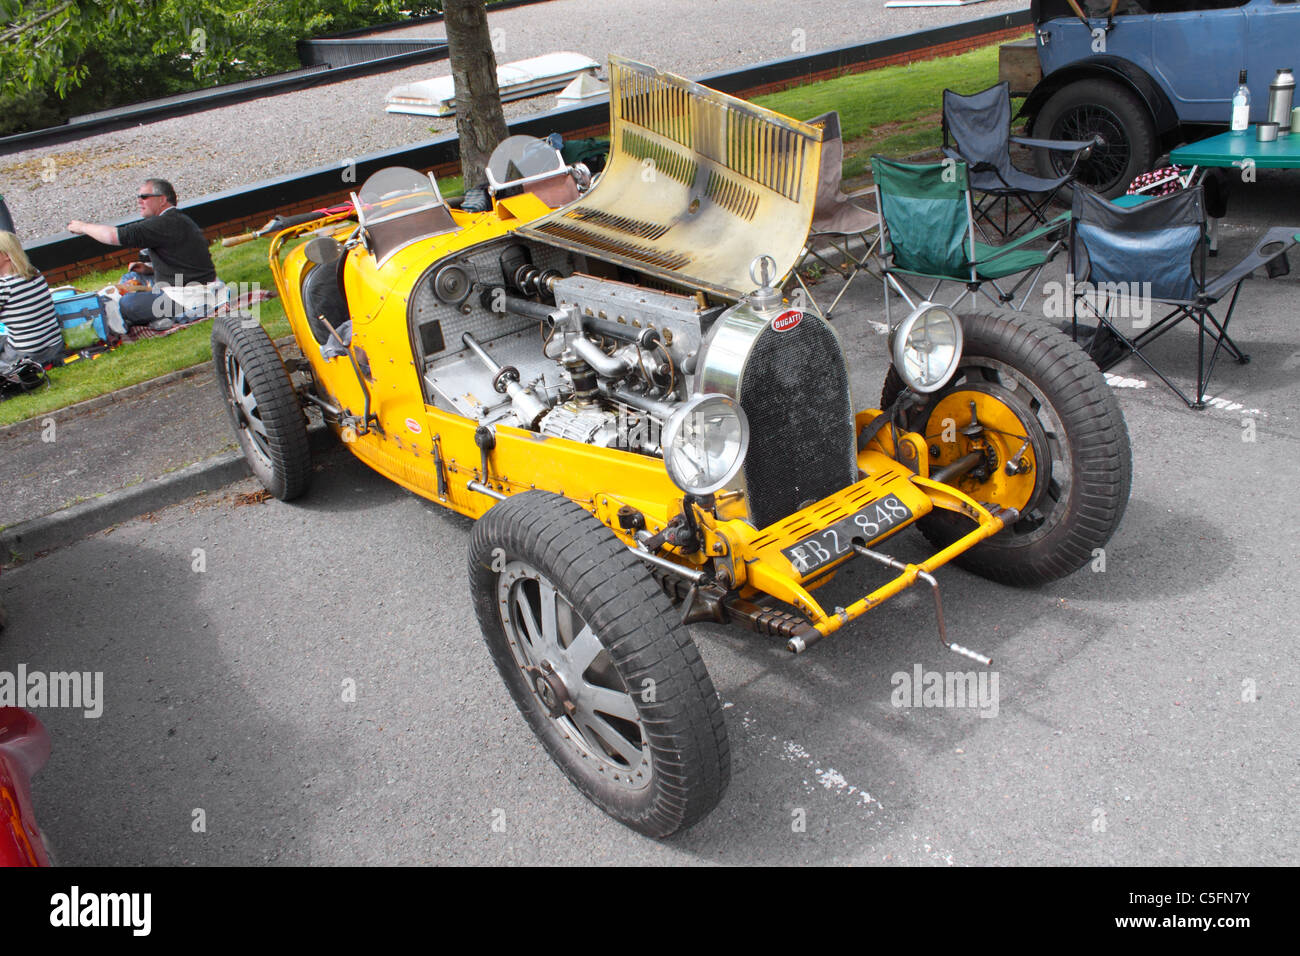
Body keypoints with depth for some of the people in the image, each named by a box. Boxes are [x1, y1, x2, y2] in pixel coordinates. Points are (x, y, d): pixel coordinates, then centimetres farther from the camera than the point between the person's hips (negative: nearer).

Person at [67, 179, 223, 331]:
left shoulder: (166, 224, -19)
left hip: (190, 300, -10)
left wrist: (84, 227, -1)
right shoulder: (178, 220, 15)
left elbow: (113, 236, -18)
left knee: (125, 304, -13)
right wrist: (149, 268, 11)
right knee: (131, 278, 21)